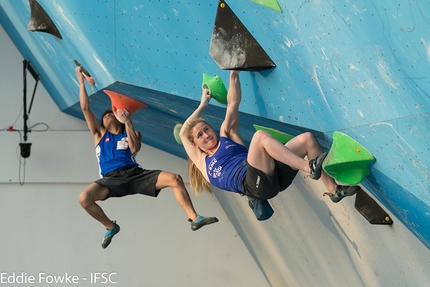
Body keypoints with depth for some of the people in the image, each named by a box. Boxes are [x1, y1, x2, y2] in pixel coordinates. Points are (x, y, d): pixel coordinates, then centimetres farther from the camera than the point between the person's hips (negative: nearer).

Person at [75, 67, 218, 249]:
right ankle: (111, 227, -1)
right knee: (84, 199, -28)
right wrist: (81, 82, 15)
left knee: (175, 179, -19)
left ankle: (194, 218, -13)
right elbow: (85, 108, 16)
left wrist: (128, 122, -3)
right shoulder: (100, 134, 24)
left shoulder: (131, 134, 26)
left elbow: (135, 148, 2)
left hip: (135, 174, 1)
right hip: (112, 179, -1)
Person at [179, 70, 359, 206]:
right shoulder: (202, 162, 19)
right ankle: (310, 168, -40)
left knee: (307, 138, -6)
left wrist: (234, 75, 22)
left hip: (273, 175, 7)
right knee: (260, 135, -30)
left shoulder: (226, 136, 30)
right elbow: (183, 133, 18)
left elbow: (233, 104, 29)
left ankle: (333, 190, -5)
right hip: (253, 183, -7)